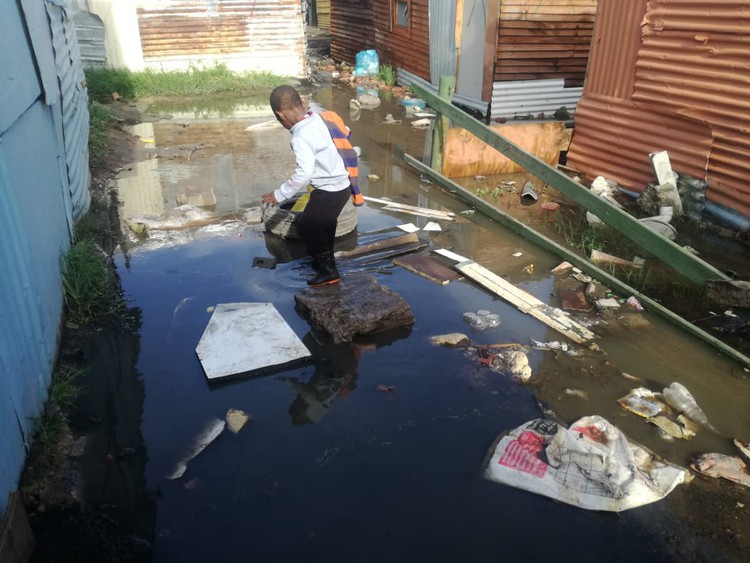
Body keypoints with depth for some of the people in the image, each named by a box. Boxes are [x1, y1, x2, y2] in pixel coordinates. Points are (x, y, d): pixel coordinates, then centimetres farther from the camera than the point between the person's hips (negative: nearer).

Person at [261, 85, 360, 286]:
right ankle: (324, 260, 44)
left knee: (307, 227, 5)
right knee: (323, 225, 26)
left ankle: (328, 271, 15)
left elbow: (303, 174, -28)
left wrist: (280, 194, -19)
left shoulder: (301, 138, -24)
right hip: (341, 184, 9)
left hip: (329, 190, -9)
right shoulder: (318, 118, 0)